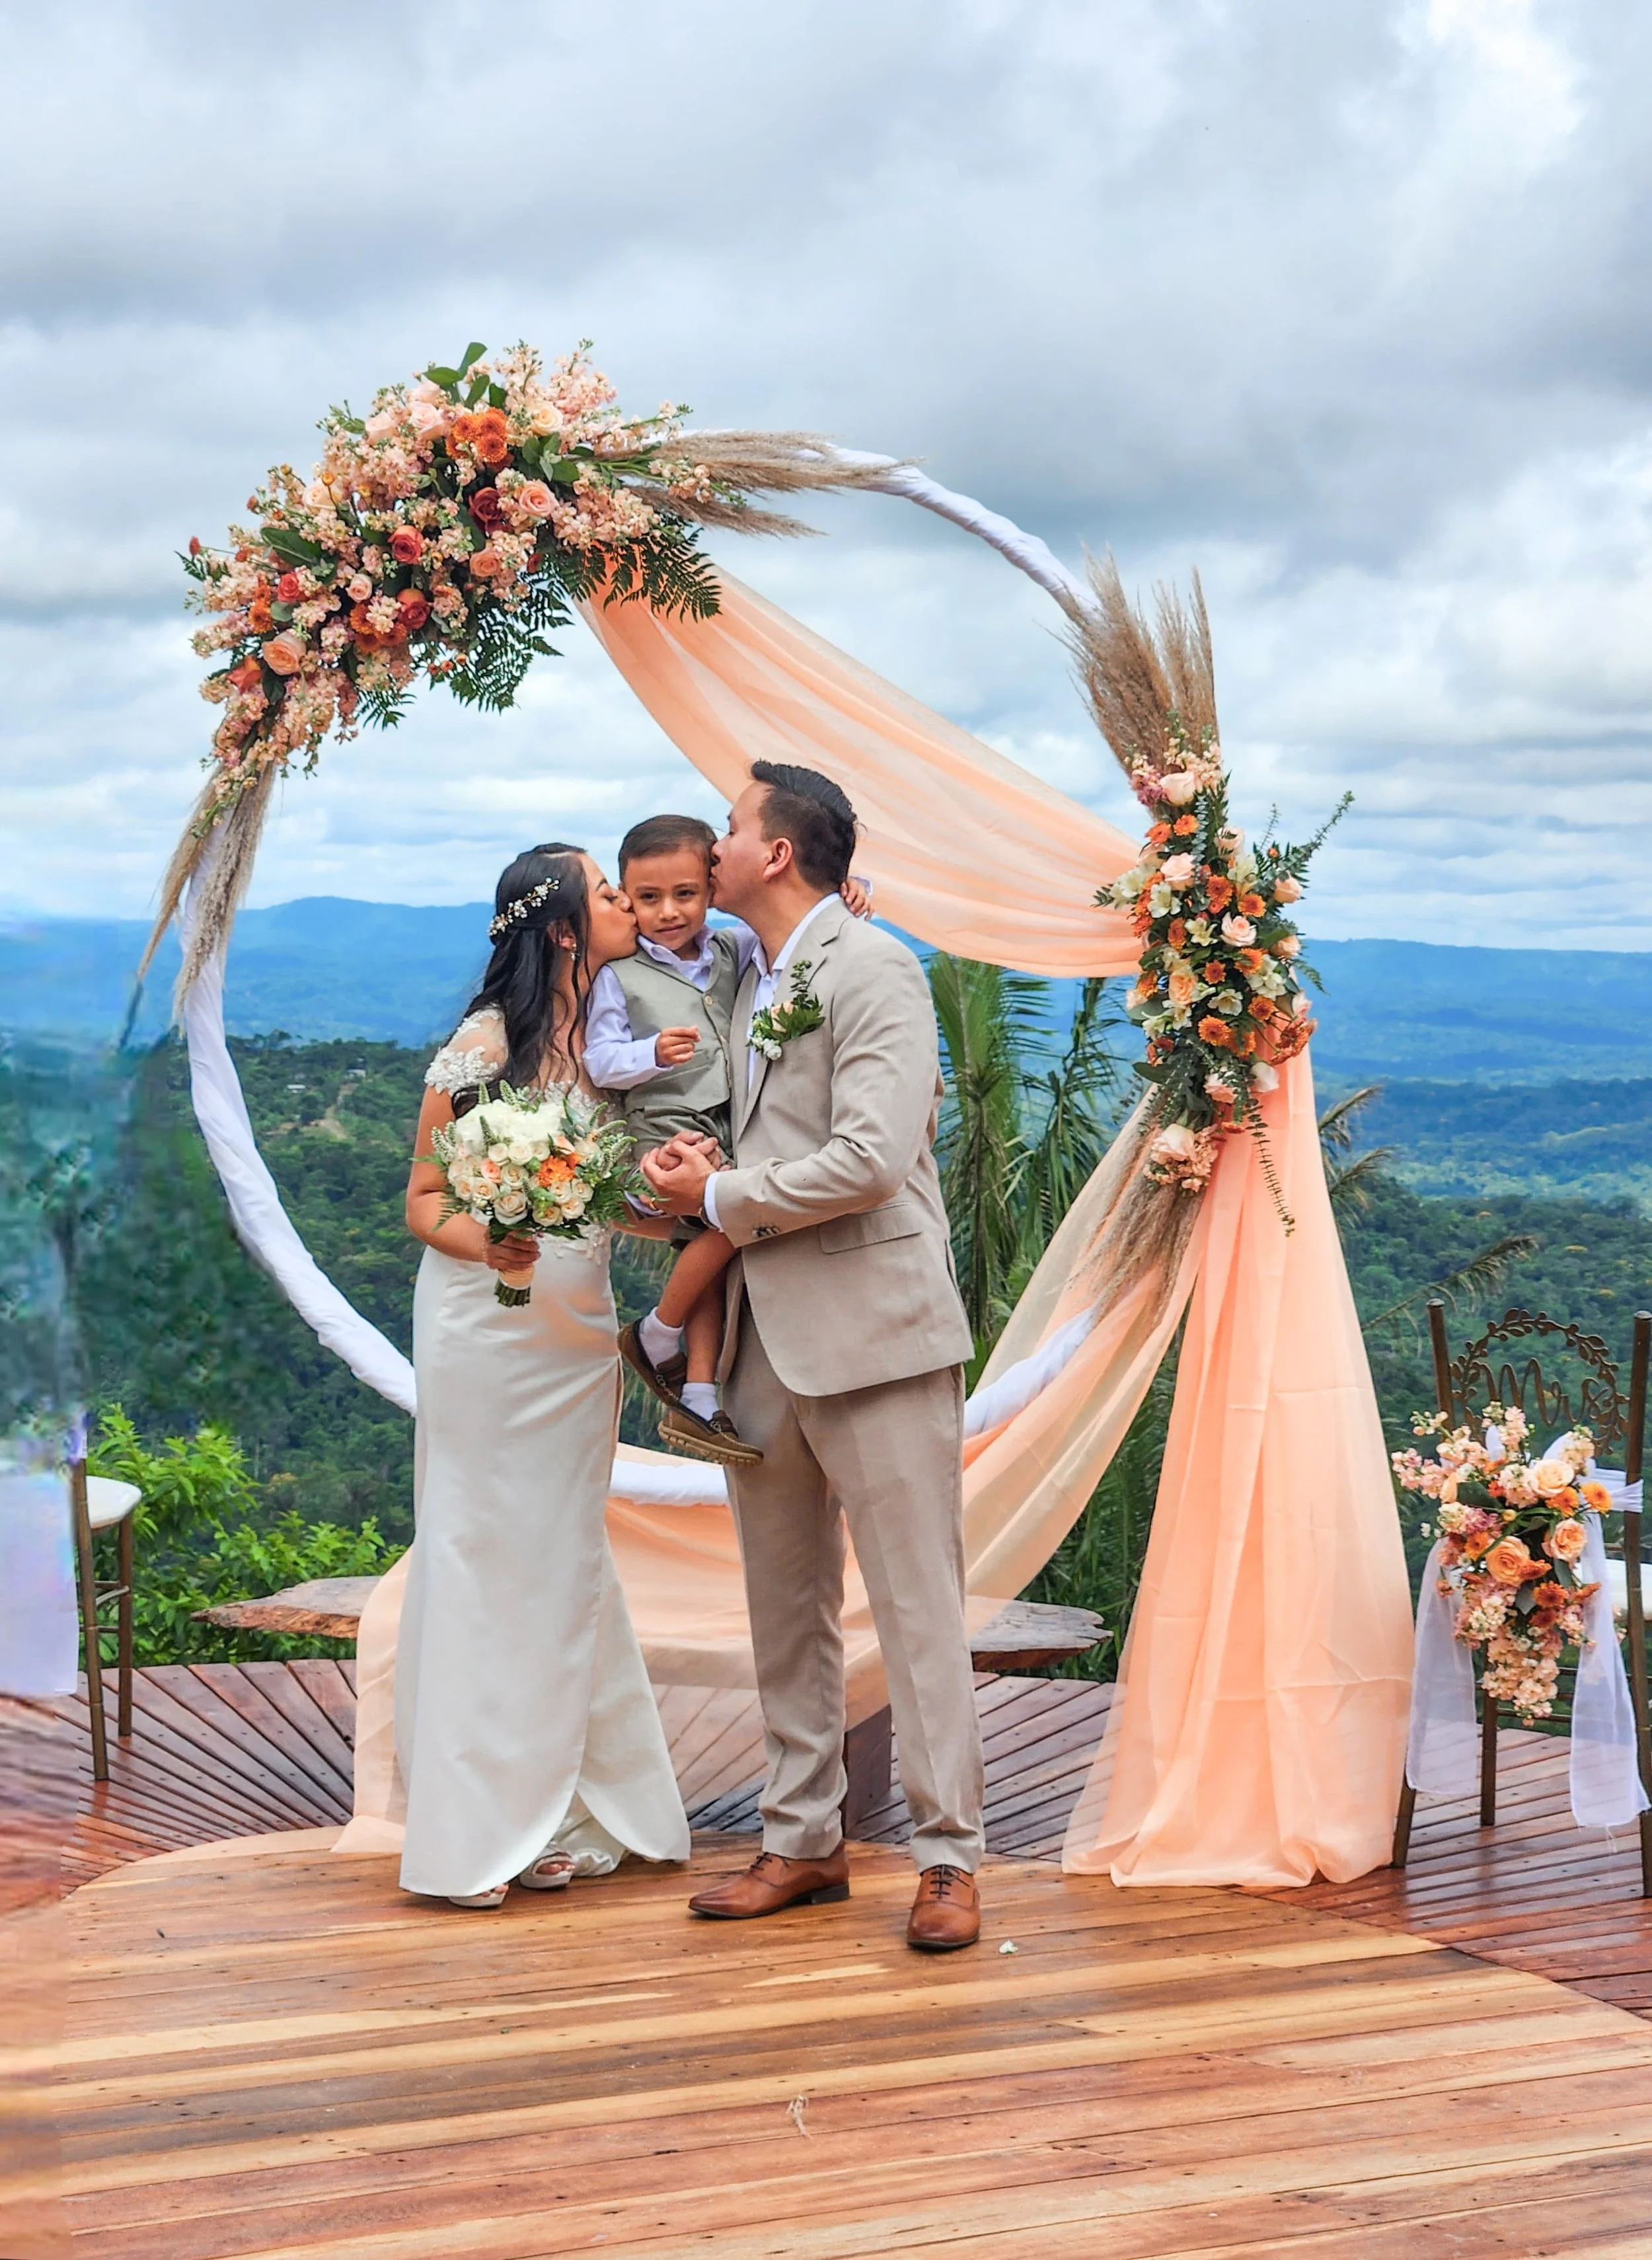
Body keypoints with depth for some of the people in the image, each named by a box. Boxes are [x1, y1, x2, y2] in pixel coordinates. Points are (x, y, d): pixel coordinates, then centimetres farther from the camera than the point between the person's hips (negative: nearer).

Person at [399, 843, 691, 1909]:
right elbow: (424, 1198, -7)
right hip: (487, 1328, -6)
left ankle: (560, 1811, 18)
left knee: (566, 1560, 10)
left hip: (578, 1332, 6)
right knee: (486, 1557, -2)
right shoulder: (485, 1043, -10)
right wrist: (483, 1243, -26)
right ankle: (476, 1828, 5)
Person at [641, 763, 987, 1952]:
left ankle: (950, 1860, 3)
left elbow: (870, 1162, -21)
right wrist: (698, 1167, 1)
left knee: (917, 1606, -3)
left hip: (873, 1332, -8)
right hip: (767, 1338, 8)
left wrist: (721, 1197, -10)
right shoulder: (751, 982, 17)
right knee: (787, 1608, 12)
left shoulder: (873, 969, -10)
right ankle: (805, 1842, 22)